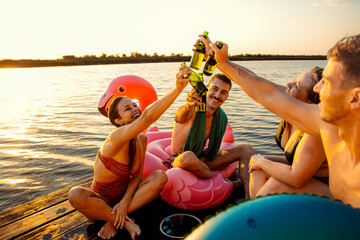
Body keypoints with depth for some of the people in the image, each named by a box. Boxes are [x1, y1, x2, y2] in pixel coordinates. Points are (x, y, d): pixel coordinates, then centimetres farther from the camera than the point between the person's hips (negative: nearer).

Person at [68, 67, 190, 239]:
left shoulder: (142, 140, -5)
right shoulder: (117, 137, -27)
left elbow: (137, 175, -2)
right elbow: (147, 117, -46)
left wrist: (125, 202, -18)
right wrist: (177, 89, -55)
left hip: (124, 194, 5)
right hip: (102, 199, -5)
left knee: (160, 176, -18)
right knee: (76, 195, -36)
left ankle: (114, 221, -14)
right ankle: (125, 221, -18)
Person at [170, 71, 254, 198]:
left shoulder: (222, 118, 0)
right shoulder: (192, 111, -20)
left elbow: (213, 149, 10)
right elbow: (179, 118, -46)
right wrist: (188, 106, -68)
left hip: (202, 160, 6)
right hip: (180, 160, -6)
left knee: (246, 149, -4)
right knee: (188, 156, -43)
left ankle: (249, 197, -17)